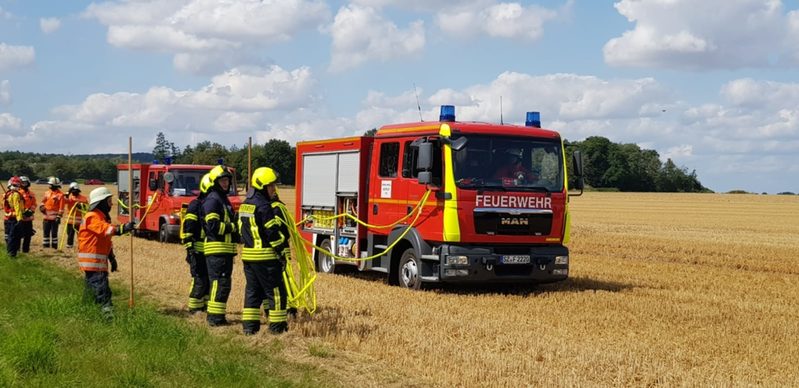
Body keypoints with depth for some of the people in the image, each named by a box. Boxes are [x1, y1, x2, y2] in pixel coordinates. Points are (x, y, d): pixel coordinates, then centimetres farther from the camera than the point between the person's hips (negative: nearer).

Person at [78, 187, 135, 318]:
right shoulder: (92, 217, -14)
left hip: (100, 259, 10)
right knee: (101, 286, -17)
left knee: (92, 287, 17)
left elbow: (107, 240, 24)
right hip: (91, 259, -10)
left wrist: (112, 257, 23)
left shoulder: (103, 217, 18)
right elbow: (105, 229, -34)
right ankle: (108, 311, -24)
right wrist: (122, 229, -45)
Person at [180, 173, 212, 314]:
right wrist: (190, 248, -18)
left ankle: (206, 304, 21)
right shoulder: (195, 205, -10)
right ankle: (194, 308, 3)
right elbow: (187, 228, -14)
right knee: (199, 279, -6)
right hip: (199, 249, -8)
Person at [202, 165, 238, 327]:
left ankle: (215, 316, 21)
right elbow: (213, 226, -21)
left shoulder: (224, 199, 20)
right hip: (217, 248, -10)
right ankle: (215, 317, -7)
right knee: (220, 283, -10)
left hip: (225, 249, 10)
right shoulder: (212, 200, -12)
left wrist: (233, 226, 12)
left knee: (223, 283, 14)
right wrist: (233, 227, -14)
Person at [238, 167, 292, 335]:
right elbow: (272, 232, -17)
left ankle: (249, 325, 13)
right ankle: (277, 325, 3)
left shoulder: (245, 205, 13)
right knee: (275, 291, 0)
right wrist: (282, 252, -11)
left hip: (248, 254, 9)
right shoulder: (264, 206, -16)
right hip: (266, 256, -9)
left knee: (253, 290, 13)